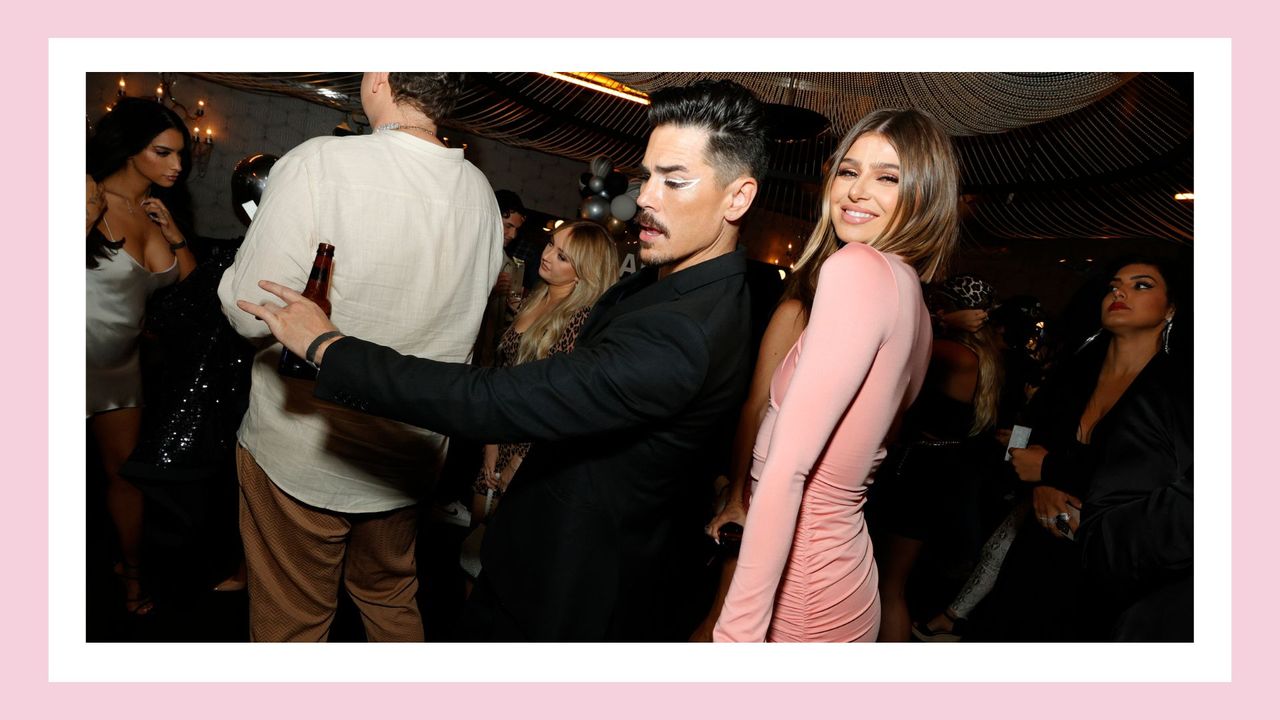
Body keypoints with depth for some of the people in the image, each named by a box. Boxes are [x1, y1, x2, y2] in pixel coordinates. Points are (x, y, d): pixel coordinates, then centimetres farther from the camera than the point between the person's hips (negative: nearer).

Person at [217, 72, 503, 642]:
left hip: (301, 455, -5)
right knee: (392, 602, 26)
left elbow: (249, 312, -19)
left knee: (292, 625, 16)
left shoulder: (318, 163, -21)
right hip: (409, 458, 5)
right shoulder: (481, 193, -3)